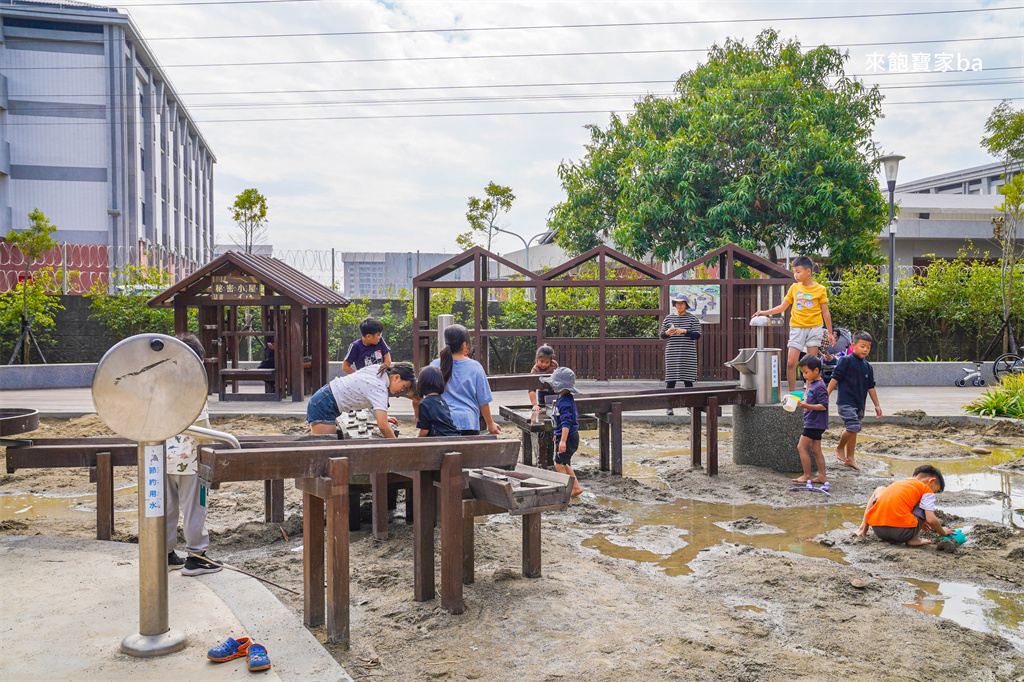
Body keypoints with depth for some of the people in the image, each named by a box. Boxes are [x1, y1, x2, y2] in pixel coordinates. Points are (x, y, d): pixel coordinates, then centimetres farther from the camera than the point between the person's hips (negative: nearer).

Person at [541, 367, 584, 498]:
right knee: (565, 463, 19)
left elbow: (566, 423, -29)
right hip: (567, 436, 10)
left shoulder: (565, 402, -23)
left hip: (568, 438, -10)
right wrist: (558, 435, 29)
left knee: (559, 464, -2)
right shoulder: (562, 399, 10)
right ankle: (576, 487, 25)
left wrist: (563, 440, -32)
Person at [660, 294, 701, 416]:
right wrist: (667, 333, -10)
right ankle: (669, 407, 0)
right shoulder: (669, 318, 10)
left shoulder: (692, 318, 4)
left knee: (688, 379, 0)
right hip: (672, 352, 1)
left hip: (688, 353, -1)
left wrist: (685, 331, -18)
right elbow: (662, 335, 13)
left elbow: (697, 335, -3)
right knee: (670, 379, -3)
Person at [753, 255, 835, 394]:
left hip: (814, 328, -2)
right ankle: (792, 393, 2)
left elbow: (825, 312, 5)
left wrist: (830, 333, 6)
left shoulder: (820, 289, 1)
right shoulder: (794, 288, 8)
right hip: (797, 328, 2)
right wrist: (765, 312, 3)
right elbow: (783, 307, 14)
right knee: (791, 362, -7)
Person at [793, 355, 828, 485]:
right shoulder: (811, 384, 13)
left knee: (801, 447, -7)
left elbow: (824, 406, -22)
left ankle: (807, 476, -1)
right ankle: (822, 476, 15)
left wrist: (807, 406, -29)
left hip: (814, 423, -10)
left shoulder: (819, 386, -17)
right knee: (816, 450, 11)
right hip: (815, 424, 10)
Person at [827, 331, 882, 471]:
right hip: (845, 402, -7)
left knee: (853, 430, 13)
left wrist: (877, 405, 20)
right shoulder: (845, 360, -7)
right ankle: (840, 448, 3)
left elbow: (870, 387, 19)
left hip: (859, 404, 7)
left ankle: (849, 458, 22)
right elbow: (835, 378, -8)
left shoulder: (867, 366, 12)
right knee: (854, 427, -20)